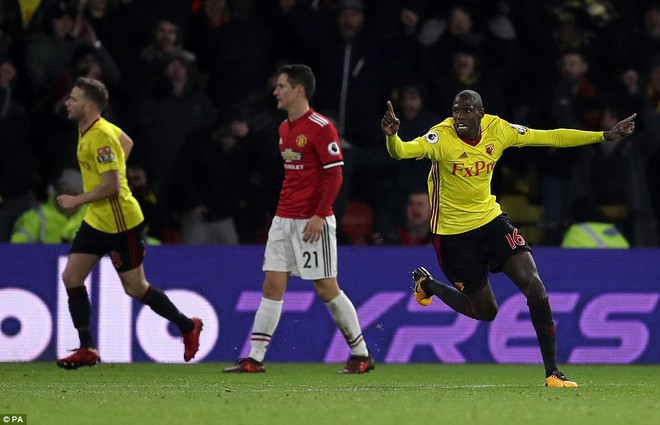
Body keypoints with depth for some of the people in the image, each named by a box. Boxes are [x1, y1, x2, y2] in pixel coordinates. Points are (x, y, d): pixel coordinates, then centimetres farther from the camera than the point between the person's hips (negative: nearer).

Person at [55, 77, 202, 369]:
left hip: (120, 222, -10)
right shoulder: (88, 131, 7)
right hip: (96, 220, 10)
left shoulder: (100, 137, -23)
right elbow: (127, 143, 26)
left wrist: (76, 200, -18)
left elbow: (111, 186, -26)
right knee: (71, 277, 0)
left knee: (135, 287, 1)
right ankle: (87, 350, 1)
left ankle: (187, 326, 20)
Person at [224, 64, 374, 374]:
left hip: (313, 221, -8)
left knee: (326, 289, -3)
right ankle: (255, 358, 2)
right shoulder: (284, 128, 13)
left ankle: (361, 354, 9)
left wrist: (319, 216, -20)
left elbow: (335, 175, -15)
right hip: (284, 218, 8)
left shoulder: (321, 128, -12)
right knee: (272, 286, 2)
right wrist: (285, 208, 18)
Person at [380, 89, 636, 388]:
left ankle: (552, 372, -3)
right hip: (453, 232, -4)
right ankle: (426, 283, 34)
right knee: (485, 312, 6)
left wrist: (605, 136, 0)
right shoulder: (441, 137, -21)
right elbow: (402, 151, -38)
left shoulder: (498, 130, -7)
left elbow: (551, 137, 0)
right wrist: (392, 136, -63)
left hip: (491, 219, 4)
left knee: (534, 287, -12)